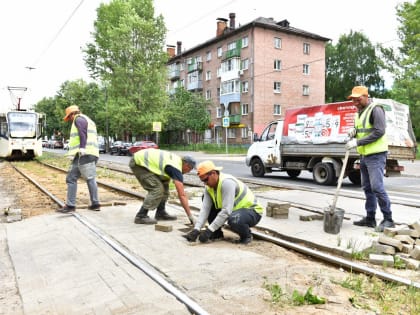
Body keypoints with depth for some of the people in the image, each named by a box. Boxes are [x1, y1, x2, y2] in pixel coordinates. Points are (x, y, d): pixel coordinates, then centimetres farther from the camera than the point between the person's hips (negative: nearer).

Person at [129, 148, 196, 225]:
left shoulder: (177, 159, 8)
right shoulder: (176, 169, -19)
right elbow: (182, 195, -20)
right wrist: (190, 216, -16)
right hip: (138, 163, -10)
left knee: (164, 184, 10)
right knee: (157, 189, -15)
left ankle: (160, 213, 15)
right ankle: (140, 216, -8)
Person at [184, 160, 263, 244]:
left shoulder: (227, 182, -30)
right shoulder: (209, 187, -5)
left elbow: (226, 211, -34)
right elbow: (205, 209, -10)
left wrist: (209, 230, -33)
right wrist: (196, 229, -22)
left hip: (252, 211, -8)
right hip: (237, 209, 8)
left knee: (233, 220, -40)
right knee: (207, 200, -1)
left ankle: (247, 235, -6)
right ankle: (217, 233, 10)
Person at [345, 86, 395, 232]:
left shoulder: (375, 109, -10)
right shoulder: (359, 113, 17)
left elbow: (379, 132, -19)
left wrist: (357, 142, -22)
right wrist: (353, 131, 1)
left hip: (376, 155, -9)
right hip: (364, 155, 9)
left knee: (377, 187, -11)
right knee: (367, 188, 11)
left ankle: (388, 219, -1)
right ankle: (370, 218, 18)